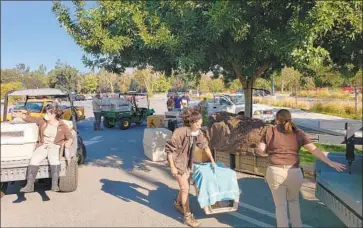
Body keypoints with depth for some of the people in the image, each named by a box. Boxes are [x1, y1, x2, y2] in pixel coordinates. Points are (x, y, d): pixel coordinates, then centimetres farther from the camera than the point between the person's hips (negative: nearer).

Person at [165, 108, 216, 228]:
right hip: (178, 162, -7)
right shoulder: (180, 132, -30)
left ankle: (178, 203, 45)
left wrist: (212, 160, 12)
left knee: (185, 186, 19)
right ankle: (187, 216, 9)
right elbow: (169, 149, -23)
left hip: (187, 162, 7)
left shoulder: (197, 132, -10)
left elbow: (204, 145, 6)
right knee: (185, 188, -5)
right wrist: (172, 167, -22)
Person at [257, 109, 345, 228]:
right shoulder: (298, 133, 3)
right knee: (294, 200, 26)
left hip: (275, 172, -2)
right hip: (294, 173, 2)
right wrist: (330, 162, -1)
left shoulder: (270, 131, -1)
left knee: (280, 204, 11)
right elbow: (314, 149, -2)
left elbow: (261, 149, -1)